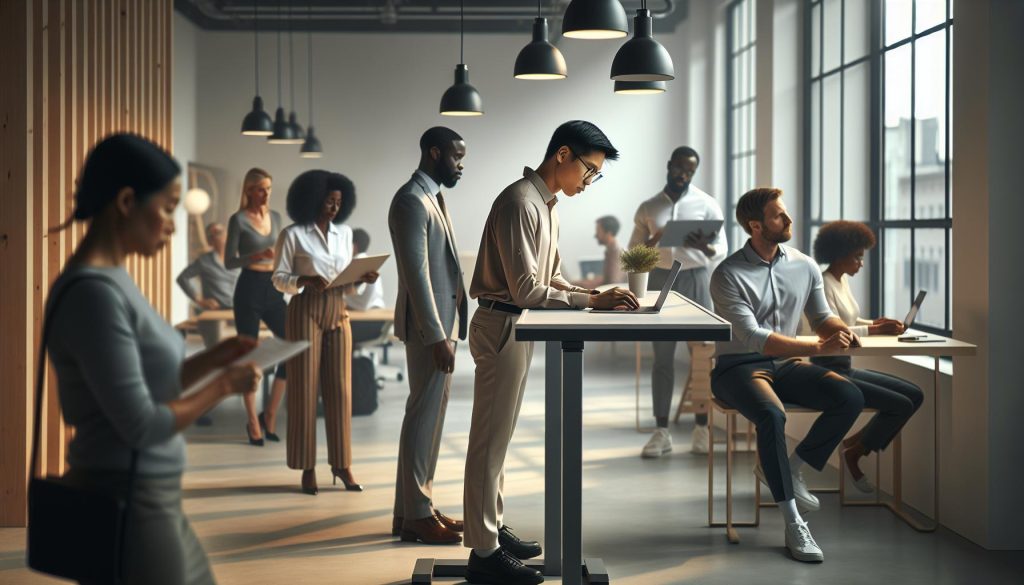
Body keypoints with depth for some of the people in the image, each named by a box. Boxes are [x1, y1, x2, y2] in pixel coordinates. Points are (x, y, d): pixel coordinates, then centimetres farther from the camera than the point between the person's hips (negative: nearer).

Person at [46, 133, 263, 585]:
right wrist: (224, 385, -10)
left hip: (154, 501, 9)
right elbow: (142, 425, -22)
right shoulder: (93, 290, -21)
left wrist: (217, 357, 8)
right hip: (124, 508, -9)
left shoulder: (113, 279, 7)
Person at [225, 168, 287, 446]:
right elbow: (229, 262, -8)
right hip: (249, 289, -5)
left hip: (273, 289, 5)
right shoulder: (238, 219, -5)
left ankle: (270, 415, 9)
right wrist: (256, 256, -23)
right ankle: (253, 423, 11)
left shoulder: (275, 217, 11)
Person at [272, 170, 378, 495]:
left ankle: (341, 463, 10)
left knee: (340, 388, 3)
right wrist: (305, 281, -23)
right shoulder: (293, 235, -4)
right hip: (305, 312, -4)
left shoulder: (344, 233, 11)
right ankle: (308, 468, 5)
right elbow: (279, 279, -5)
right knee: (305, 388, -1)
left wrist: (362, 278, -5)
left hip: (338, 313, 4)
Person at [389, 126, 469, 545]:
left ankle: (417, 506, 20)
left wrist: (446, 330, 18)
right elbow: (417, 274, -21)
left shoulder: (432, 197, 16)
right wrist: (437, 336, -23)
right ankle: (416, 516, 2)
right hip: (428, 326, -10)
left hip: (442, 322, 10)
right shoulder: (411, 200, -15)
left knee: (431, 416, 13)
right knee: (424, 416, -5)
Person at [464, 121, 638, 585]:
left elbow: (550, 279, 16)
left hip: (517, 328, 10)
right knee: (491, 439, -4)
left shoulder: (546, 204, 13)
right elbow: (526, 290, -22)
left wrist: (593, 296, -1)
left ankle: (493, 529, 27)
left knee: (498, 436, 16)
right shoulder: (521, 203, -18)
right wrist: (592, 300, -19)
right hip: (501, 327, -10)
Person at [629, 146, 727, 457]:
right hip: (660, 280, 1)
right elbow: (634, 251, 10)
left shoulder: (707, 204, 4)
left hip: (695, 279, -1)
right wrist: (652, 242, -12)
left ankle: (703, 428, 5)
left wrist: (703, 246, -20)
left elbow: (722, 249, 2)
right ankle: (661, 431, 4)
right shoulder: (647, 208, 9)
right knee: (662, 356, 1)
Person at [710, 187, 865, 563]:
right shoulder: (729, 275, -13)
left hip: (786, 364, 6)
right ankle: (793, 525, -26)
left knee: (850, 398, -18)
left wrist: (842, 330, -10)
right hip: (738, 367, -6)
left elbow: (821, 316, 16)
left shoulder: (805, 267, 5)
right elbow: (753, 338, -21)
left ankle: (789, 469, 1)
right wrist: (818, 348, -27)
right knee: (772, 416, -35)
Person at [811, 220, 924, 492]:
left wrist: (877, 323, 3)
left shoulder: (842, 281, 13)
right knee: (900, 404, -17)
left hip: (847, 369, 10)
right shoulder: (823, 284, -15)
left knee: (915, 395, 5)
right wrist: (876, 330, -25)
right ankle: (854, 453, 2)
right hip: (830, 372, -10)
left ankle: (856, 441, 10)